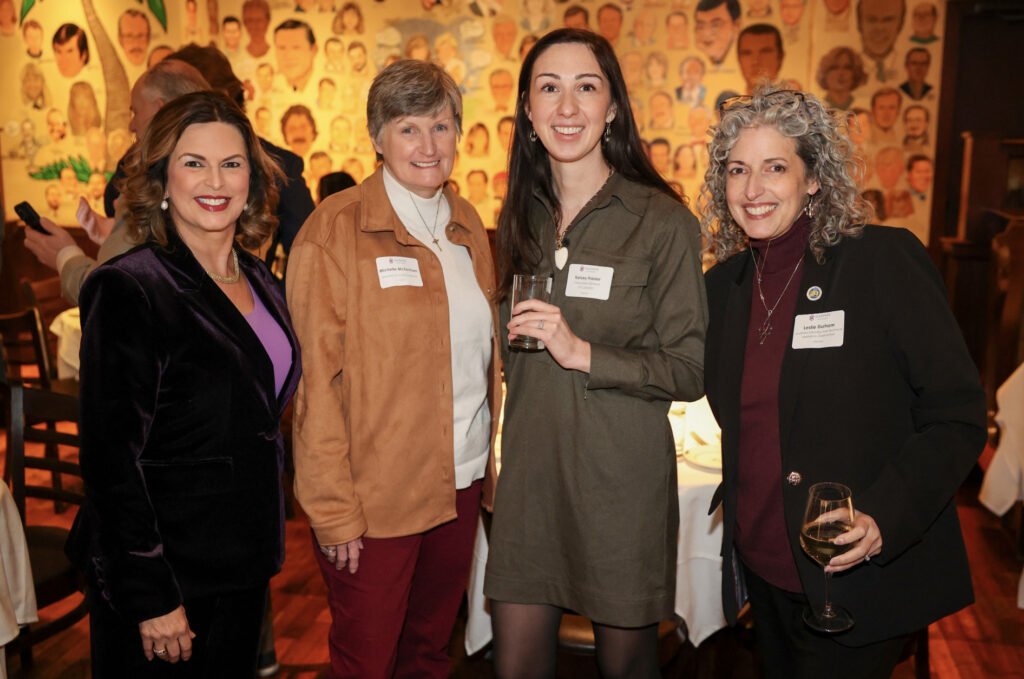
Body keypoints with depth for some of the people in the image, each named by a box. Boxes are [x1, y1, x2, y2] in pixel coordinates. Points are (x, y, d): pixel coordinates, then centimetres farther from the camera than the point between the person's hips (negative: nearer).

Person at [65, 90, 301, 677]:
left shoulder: (261, 283, 6)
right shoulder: (127, 290, -16)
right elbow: (113, 457, -18)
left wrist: (266, 550, 12)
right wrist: (151, 597, -18)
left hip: (246, 567, 7)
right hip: (167, 578, -7)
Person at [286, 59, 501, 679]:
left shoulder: (467, 225, 8)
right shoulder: (336, 228, -11)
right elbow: (319, 378, -13)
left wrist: (486, 459, 10)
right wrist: (333, 509, -15)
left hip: (461, 483, 5)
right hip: (375, 494, -5)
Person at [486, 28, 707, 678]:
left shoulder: (662, 222, -10)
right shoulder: (523, 217, 8)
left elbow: (690, 370, -11)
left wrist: (583, 353, -19)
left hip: (621, 473, -4)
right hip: (527, 468, 4)